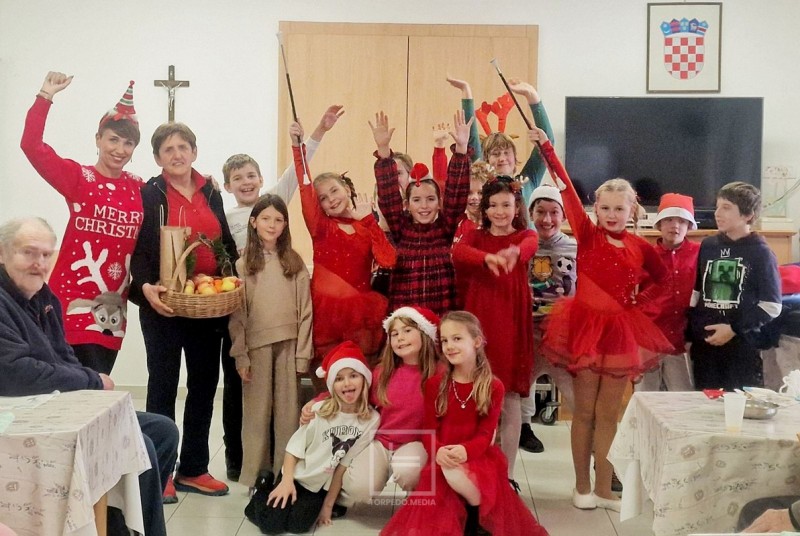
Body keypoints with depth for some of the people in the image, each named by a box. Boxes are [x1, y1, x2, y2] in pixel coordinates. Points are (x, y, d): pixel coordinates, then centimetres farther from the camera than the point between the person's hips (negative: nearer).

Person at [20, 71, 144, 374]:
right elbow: (31, 145, -15)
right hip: (74, 299, -4)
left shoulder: (140, 189, 6)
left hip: (113, 307, 4)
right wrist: (46, 96, -16)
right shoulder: (78, 178, -4)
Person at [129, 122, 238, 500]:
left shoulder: (211, 194, 11)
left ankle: (193, 469, 23)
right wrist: (145, 286, -25)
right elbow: (137, 249, -9)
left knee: (204, 384, 10)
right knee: (163, 385, 5)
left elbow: (227, 245, 16)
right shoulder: (148, 195, -3)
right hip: (164, 305, -5)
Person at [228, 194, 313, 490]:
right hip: (256, 345, -1)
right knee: (257, 411, 5)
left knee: (288, 411, 5)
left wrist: (303, 352, -3)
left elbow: (305, 311, 3)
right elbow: (237, 313, 0)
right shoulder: (243, 264, 3)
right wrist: (240, 355, -5)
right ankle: (256, 474, 16)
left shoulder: (295, 263, 5)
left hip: (288, 345, 1)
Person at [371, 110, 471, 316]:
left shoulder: (445, 228, 3)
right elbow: (388, 195, -6)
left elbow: (456, 192, -6)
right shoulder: (401, 229, 3)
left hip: (442, 313, 0)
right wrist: (383, 151, -16)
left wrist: (461, 148, -17)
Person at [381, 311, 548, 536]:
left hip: (478, 457, -2)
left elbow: (486, 433, -7)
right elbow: (429, 429, 0)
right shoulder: (434, 384, 3)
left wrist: (465, 450, -29)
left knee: (455, 473, -35)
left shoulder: (493, 387, -2)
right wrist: (438, 451, -23)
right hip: (442, 459, 2)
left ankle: (479, 518, -8)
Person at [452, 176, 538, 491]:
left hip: (512, 323, -1)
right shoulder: (475, 237, 8)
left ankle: (507, 474, 16)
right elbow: (458, 252, -16)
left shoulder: (526, 236, 6)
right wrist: (487, 258, -38)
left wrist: (513, 253, -46)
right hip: (478, 320, 1)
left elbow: (528, 247, -21)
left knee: (510, 400, 3)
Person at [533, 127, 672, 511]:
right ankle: (582, 486, 18)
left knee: (608, 414, 9)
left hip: (622, 330, 2)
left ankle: (603, 488, 19)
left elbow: (661, 278, 20)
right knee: (584, 411, 6)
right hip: (586, 325, -2)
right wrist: (546, 146, -21)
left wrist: (639, 299, 4)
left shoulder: (640, 246, 2)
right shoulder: (587, 235, -4)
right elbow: (567, 189, -13)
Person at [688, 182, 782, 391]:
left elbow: (772, 306, -8)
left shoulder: (760, 252, -6)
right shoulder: (707, 246, 5)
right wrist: (690, 334, 9)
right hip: (705, 342, 4)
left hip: (742, 344, -4)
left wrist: (734, 329, -13)